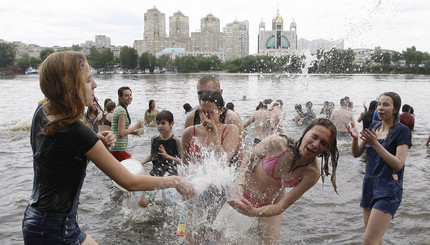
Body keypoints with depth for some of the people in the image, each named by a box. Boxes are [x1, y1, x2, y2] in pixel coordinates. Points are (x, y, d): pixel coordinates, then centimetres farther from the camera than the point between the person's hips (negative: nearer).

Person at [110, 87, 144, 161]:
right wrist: (136, 127, -10)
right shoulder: (122, 110, -14)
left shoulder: (118, 109, 15)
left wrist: (133, 132, 13)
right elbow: (121, 133, -20)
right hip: (119, 149, -10)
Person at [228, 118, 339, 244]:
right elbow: (249, 158, -7)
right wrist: (241, 185, -19)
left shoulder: (313, 173, -25)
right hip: (244, 195, 0)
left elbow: (282, 206, -25)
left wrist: (254, 212, -41)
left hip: (271, 205, 1)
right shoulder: (276, 143, -29)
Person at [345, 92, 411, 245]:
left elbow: (398, 164, -16)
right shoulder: (374, 127, 10)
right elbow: (356, 153, 9)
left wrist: (375, 144, -23)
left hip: (389, 189, -6)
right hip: (370, 185, 7)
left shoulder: (402, 131, -8)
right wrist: (355, 138, -12)